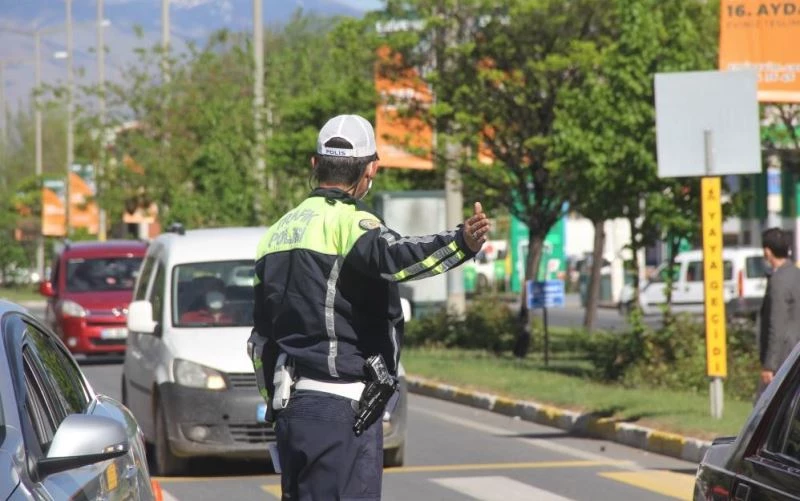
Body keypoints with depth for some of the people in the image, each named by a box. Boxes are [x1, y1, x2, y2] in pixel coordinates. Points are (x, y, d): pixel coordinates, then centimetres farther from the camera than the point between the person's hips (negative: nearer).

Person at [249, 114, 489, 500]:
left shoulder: (278, 233, 18)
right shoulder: (349, 221, -8)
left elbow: (261, 338, 24)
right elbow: (393, 257, -32)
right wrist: (461, 243, -48)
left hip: (291, 405, 9)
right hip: (340, 402, -9)